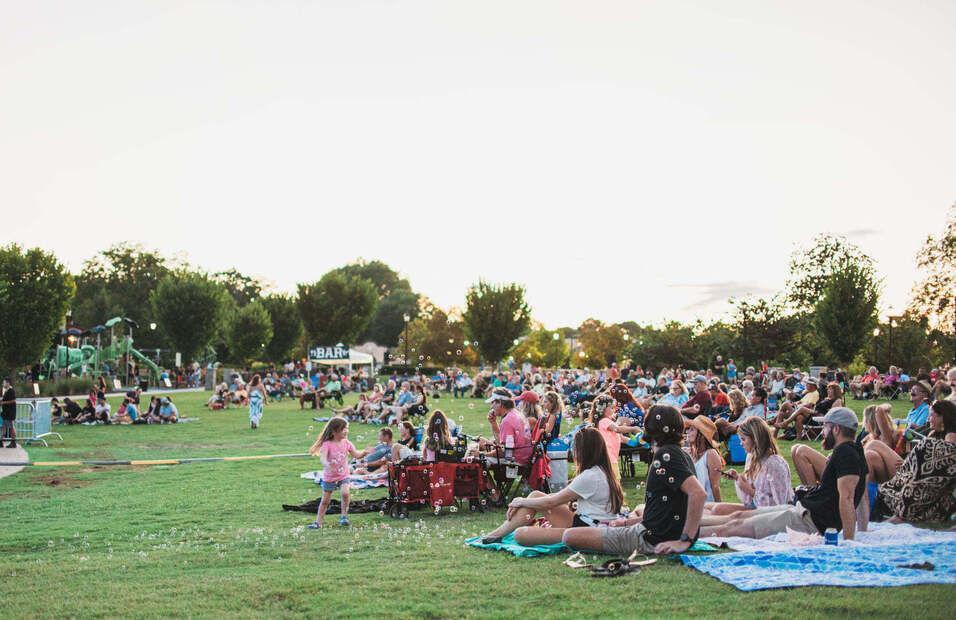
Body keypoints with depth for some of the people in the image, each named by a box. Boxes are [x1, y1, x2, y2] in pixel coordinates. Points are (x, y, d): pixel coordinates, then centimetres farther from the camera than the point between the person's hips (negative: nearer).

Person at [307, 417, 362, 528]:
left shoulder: (346, 443, -3)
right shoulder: (327, 444, -17)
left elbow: (356, 455, 1)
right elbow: (323, 457, -31)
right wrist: (327, 464, -52)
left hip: (343, 476, 2)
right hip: (329, 477, -2)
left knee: (345, 493, -24)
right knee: (325, 500, 6)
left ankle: (344, 516, -8)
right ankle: (318, 521, 19)